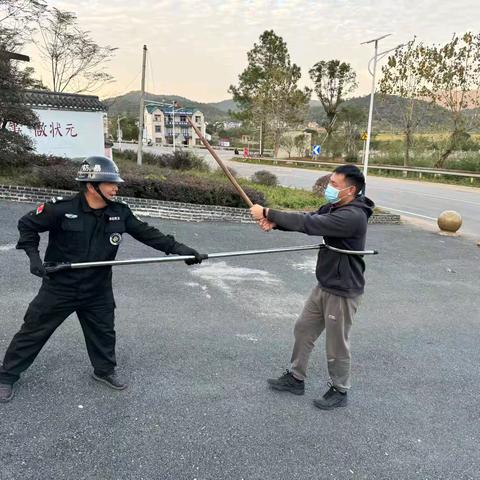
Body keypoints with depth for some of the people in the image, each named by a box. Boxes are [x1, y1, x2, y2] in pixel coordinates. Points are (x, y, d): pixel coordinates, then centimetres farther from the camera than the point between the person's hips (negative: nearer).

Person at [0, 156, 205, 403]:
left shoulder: (120, 213, -8)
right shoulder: (61, 209, -19)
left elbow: (147, 233, -4)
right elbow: (27, 225, -5)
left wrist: (178, 248, -12)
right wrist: (34, 256, -15)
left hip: (98, 290, 4)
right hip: (59, 287, -3)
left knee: (104, 332, 17)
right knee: (34, 331, 9)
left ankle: (104, 370, 43)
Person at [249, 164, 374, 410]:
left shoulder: (352, 216, -27)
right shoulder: (332, 207, 3)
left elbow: (309, 224, -32)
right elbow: (307, 220, 0)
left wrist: (268, 212, -28)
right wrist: (274, 221, -21)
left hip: (343, 292, -9)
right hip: (324, 286, 9)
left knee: (336, 344, 8)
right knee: (303, 330, 17)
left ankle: (339, 391, 30)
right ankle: (295, 378, 35)